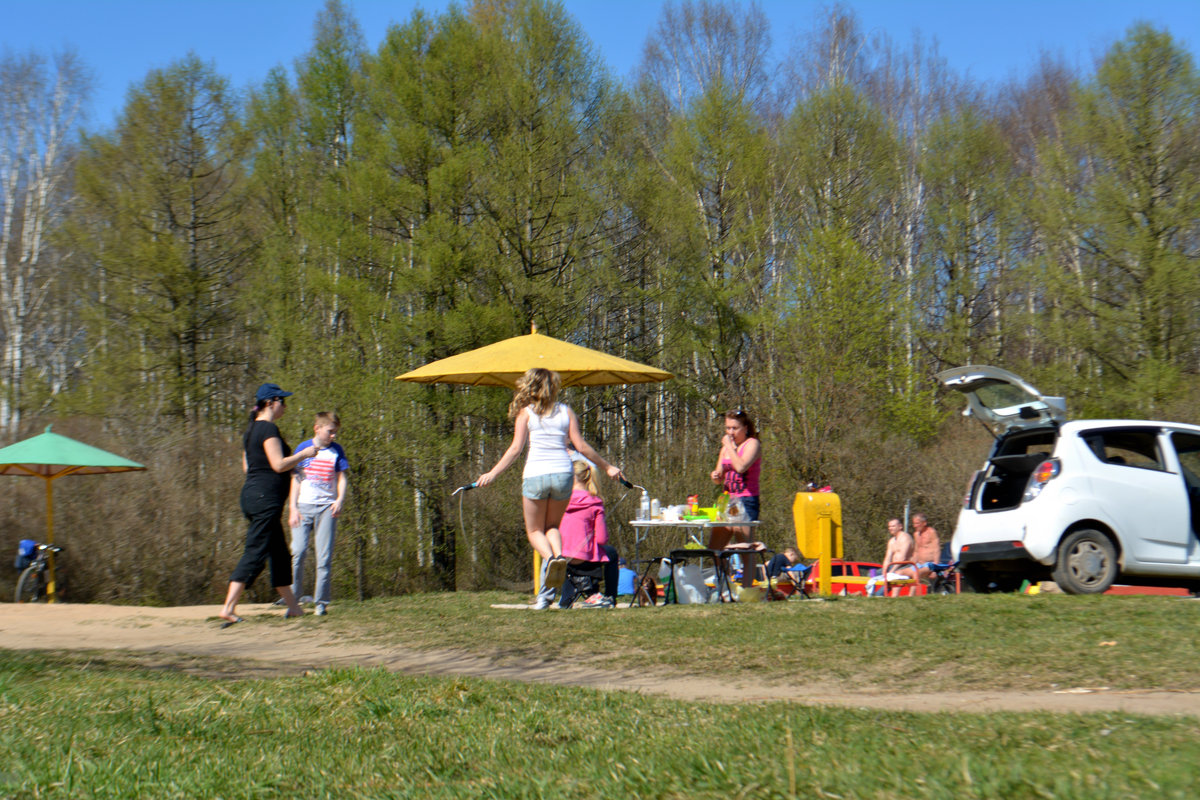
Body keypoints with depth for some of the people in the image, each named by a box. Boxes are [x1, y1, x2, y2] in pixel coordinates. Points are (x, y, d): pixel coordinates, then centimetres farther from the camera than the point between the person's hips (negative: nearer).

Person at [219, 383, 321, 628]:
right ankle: (228, 608, -15)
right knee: (255, 553, -11)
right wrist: (304, 454, -6)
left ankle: (293, 607, 23)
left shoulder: (251, 431, 16)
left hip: (251, 495, 10)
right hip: (266, 498, -10)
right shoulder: (269, 429, -13)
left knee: (280, 553, 16)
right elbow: (279, 464, -19)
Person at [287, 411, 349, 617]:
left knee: (324, 555, -2)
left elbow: (342, 478, 10)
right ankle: (293, 598, -2)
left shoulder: (337, 451, 8)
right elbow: (295, 479, 5)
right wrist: (292, 508, -3)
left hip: (327, 507, 1)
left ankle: (321, 602, 4)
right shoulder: (304, 448, 4)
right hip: (304, 506, -1)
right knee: (298, 551, -14)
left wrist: (340, 500, -9)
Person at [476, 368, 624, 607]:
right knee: (552, 526, 21)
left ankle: (549, 556, -20)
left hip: (535, 475, -2)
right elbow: (582, 447, 4)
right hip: (563, 473, 2)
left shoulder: (526, 412, 3)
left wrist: (493, 473, -2)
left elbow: (516, 448, -5)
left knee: (534, 530, 12)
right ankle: (559, 554, -11)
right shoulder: (565, 412, 9)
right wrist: (607, 467, 13)